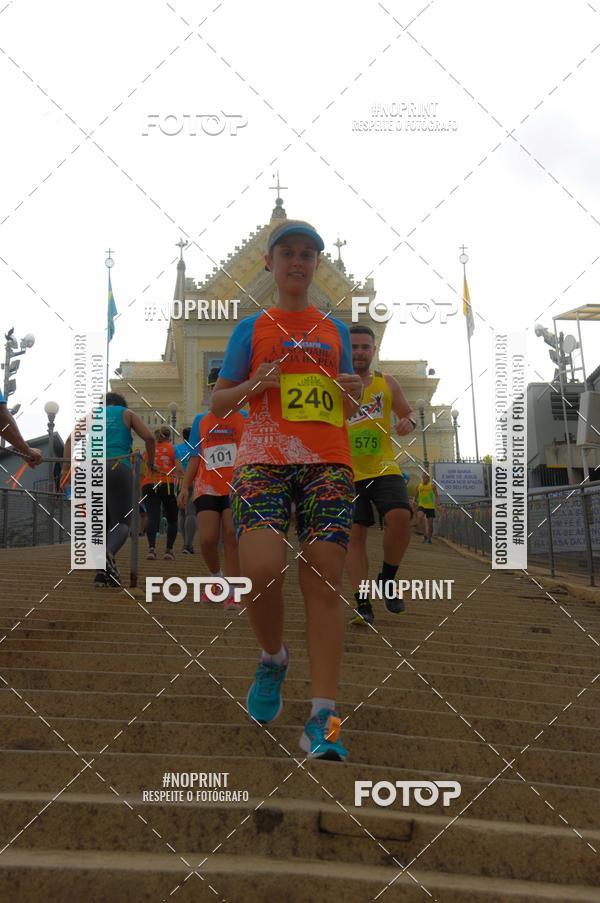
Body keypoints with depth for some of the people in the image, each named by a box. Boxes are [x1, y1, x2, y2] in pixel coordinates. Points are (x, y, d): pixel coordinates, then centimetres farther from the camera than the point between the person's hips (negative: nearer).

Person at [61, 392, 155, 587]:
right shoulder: (127, 414, 17)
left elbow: (70, 440, 9)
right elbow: (148, 437, 4)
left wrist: (65, 468, 2)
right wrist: (151, 462, 17)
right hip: (118, 469, -3)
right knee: (122, 522, -4)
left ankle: (103, 573, 3)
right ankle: (109, 553, -36)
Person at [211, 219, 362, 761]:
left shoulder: (335, 330, 20)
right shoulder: (252, 329, 14)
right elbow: (218, 401, 12)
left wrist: (351, 393, 1)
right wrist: (254, 385, -7)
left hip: (328, 460, 2)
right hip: (263, 457, -1)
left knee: (324, 578, -10)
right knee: (261, 568, -21)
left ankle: (324, 716, -9)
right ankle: (274, 658, 11)